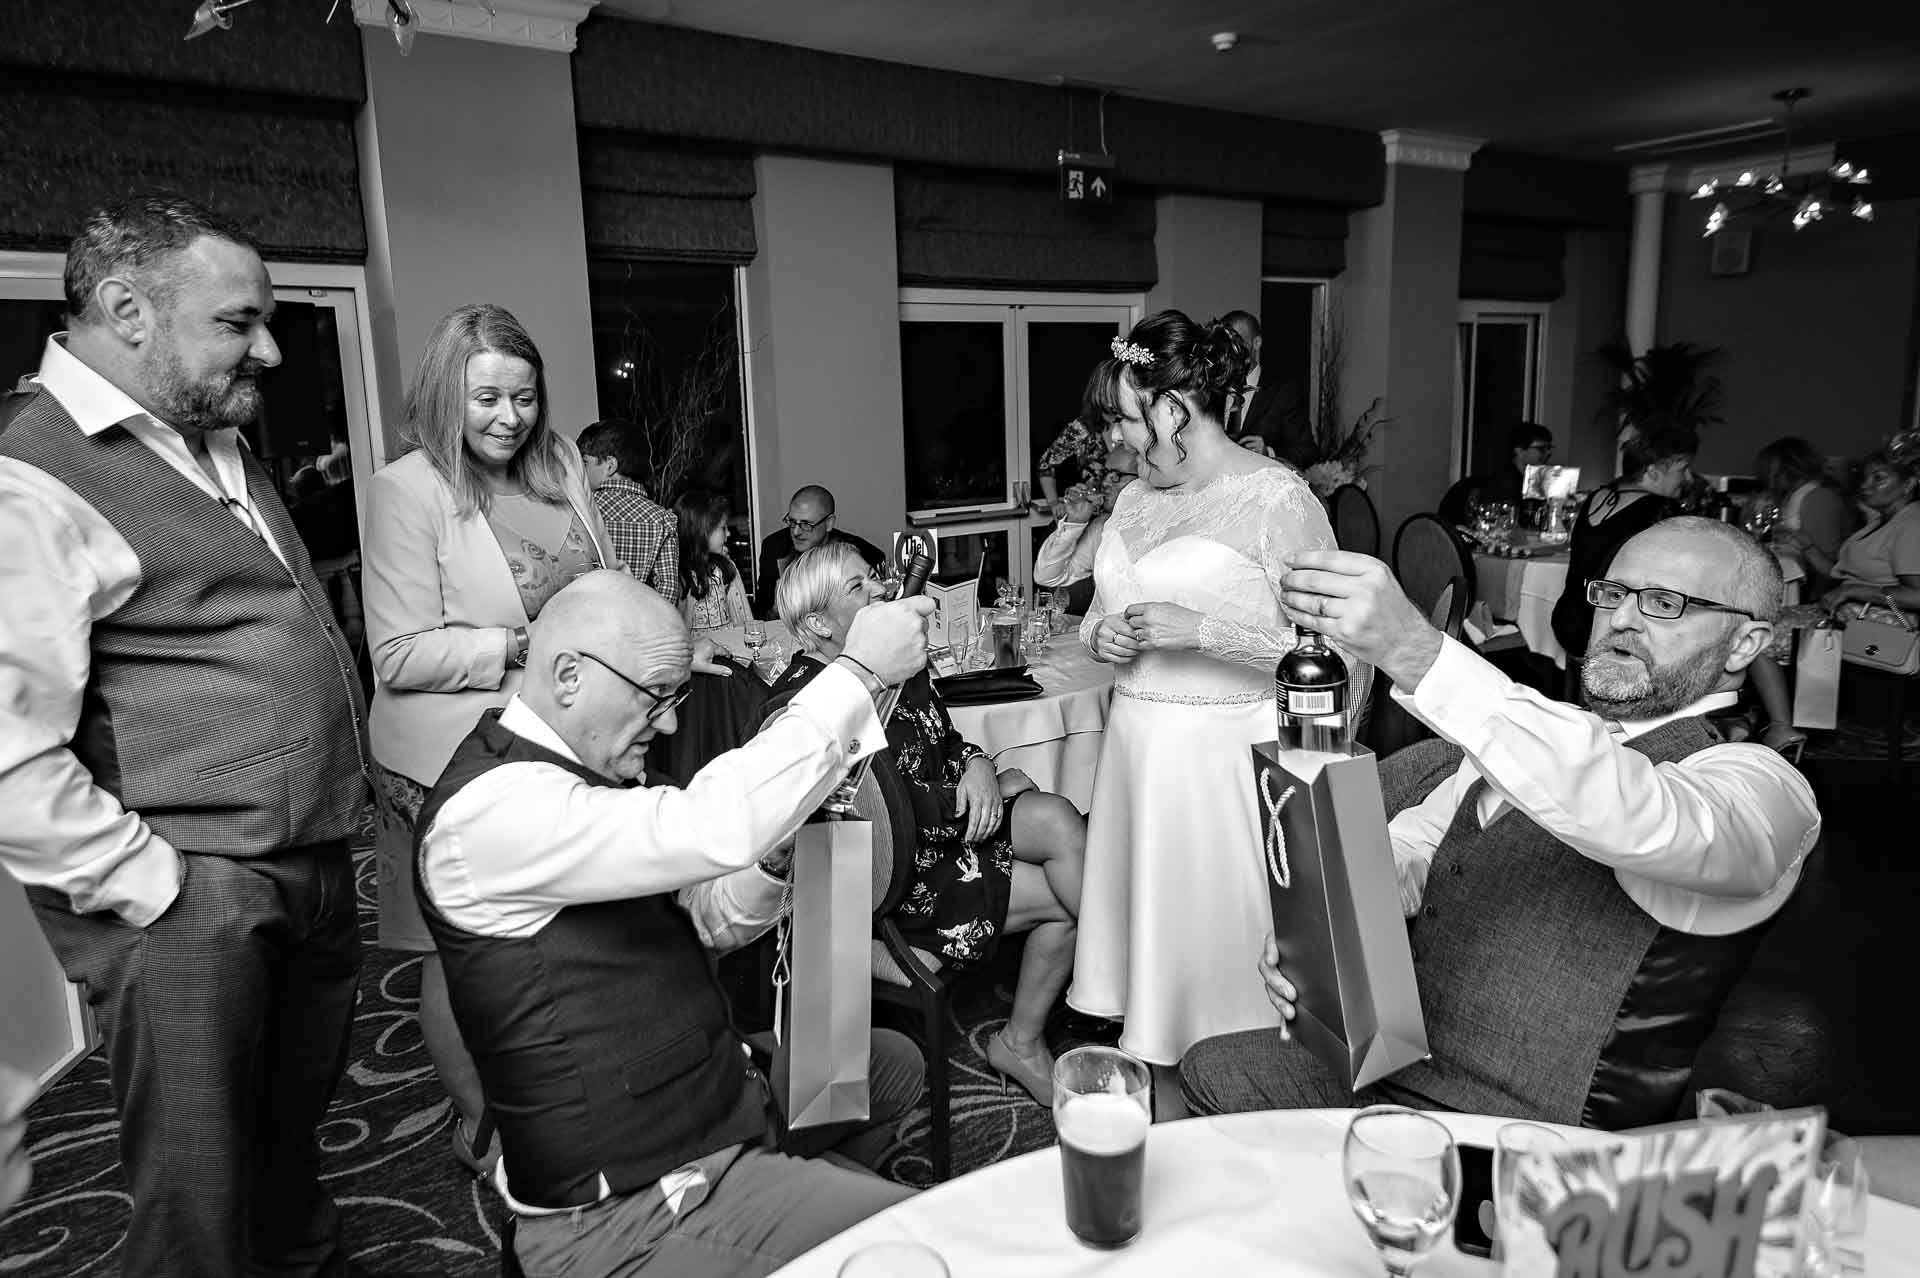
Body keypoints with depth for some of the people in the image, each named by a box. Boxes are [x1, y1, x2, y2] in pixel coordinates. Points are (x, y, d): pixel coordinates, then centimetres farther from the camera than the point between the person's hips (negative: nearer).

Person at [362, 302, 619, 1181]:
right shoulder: (407, 489, -12)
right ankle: (481, 1126, 28)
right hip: (455, 762, -5)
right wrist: (523, 648, -21)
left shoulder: (559, 465, 7)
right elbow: (400, 656, -15)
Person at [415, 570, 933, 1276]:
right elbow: (712, 829, -38)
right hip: (620, 1218, -10)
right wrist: (859, 673, -30)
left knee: (892, 1063, 24)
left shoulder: (591, 767, 6)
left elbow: (710, 919, 12)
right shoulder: (487, 810, -25)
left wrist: (771, 854, -11)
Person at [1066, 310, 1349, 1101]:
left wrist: (1201, 630, -22)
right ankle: (1153, 1089, 30)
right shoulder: (1136, 499, 12)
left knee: (1217, 941, 2)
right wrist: (1102, 634, 0)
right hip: (1136, 748, 7)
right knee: (1146, 923, 12)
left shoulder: (1277, 500, -11)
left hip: (1224, 760, -7)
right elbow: (1101, 611, 23)